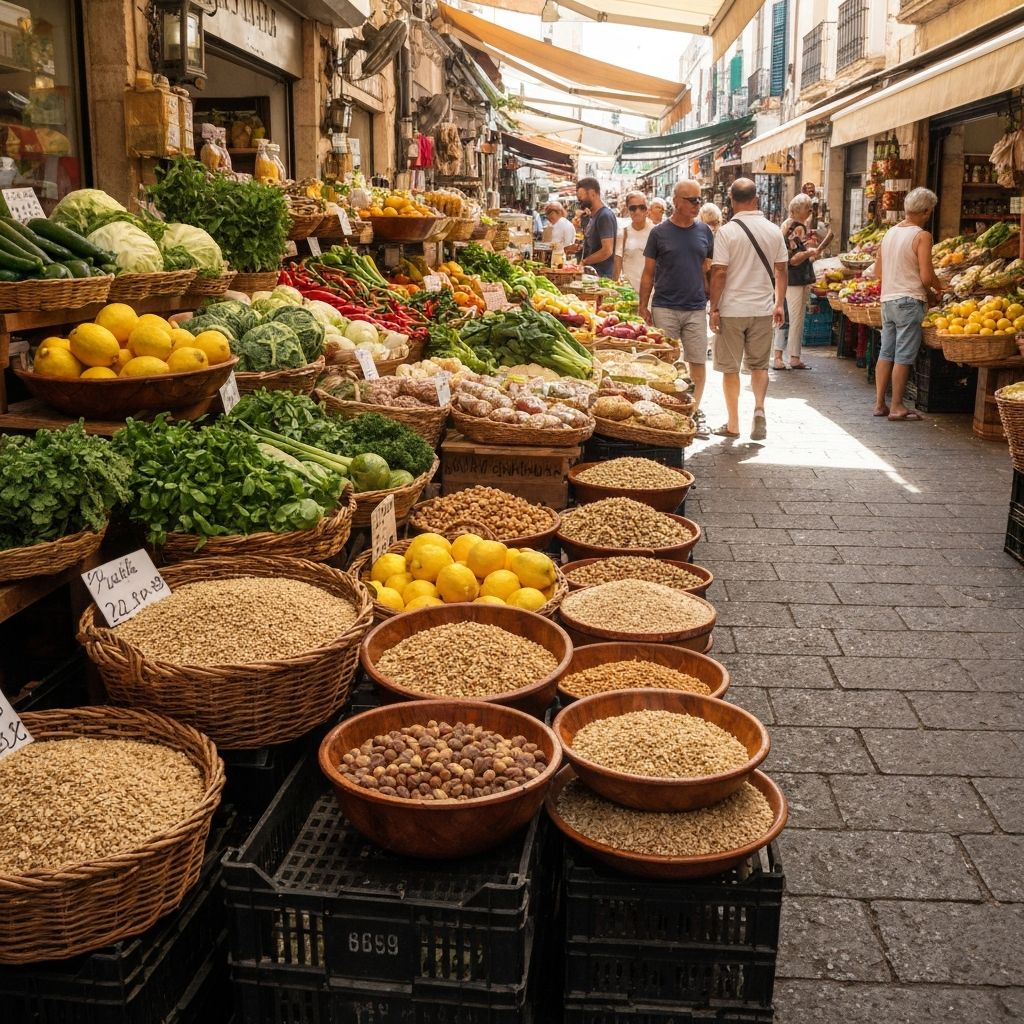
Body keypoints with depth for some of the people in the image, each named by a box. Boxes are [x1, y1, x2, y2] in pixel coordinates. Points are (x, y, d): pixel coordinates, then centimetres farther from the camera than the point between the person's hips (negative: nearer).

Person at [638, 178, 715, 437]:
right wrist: (643, 306, -3)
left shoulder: (704, 232, 8)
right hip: (665, 308, -2)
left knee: (698, 362, 3)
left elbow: (710, 269, 14)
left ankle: (694, 410, 16)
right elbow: (648, 272, 3)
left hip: (696, 309, 2)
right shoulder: (659, 232, 1)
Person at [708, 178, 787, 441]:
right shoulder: (773, 231, 2)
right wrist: (779, 304, 16)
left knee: (730, 369, 8)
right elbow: (781, 270, 7)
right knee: (759, 365, 17)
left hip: (732, 310, -3)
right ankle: (759, 407, -5)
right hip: (763, 309, 3)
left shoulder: (727, 231, -10)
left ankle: (733, 424, 13)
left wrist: (714, 308, -5)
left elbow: (719, 273, -12)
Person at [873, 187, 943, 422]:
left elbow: (877, 271, 15)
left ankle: (879, 404, 14)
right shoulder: (922, 236, -11)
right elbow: (926, 277, -16)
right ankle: (897, 407, 1)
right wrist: (938, 288, 2)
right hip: (909, 301, -7)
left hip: (888, 299, 7)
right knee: (904, 356, -2)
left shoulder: (889, 233, 10)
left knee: (886, 353, 11)